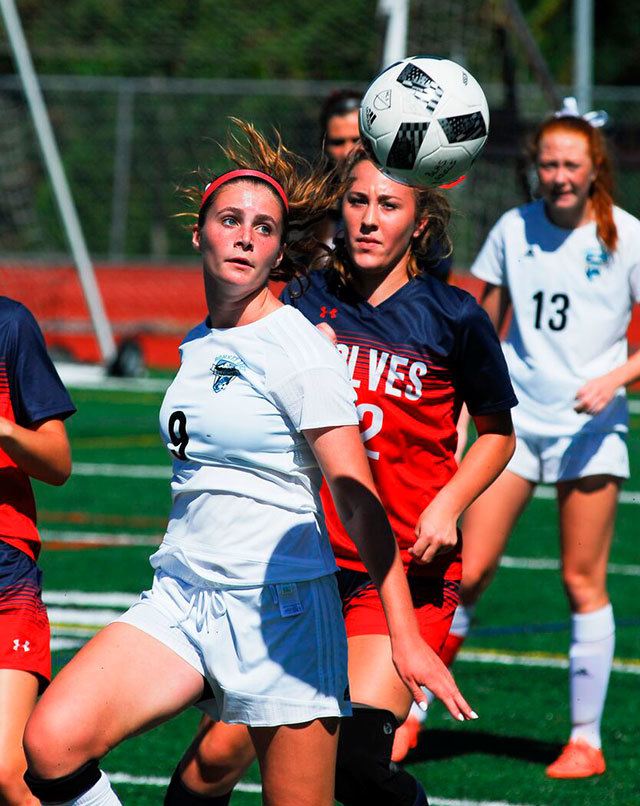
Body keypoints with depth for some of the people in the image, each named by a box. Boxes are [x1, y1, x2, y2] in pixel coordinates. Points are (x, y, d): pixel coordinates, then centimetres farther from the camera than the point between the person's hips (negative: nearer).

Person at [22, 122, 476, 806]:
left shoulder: (299, 351, -9)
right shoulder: (197, 345, 13)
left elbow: (356, 497, -14)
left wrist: (405, 637, -19)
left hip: (280, 612, -6)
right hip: (178, 599, 6)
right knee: (51, 744, -17)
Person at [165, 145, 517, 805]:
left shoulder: (453, 317, -2)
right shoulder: (304, 302, 4)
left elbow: (497, 433, 11)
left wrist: (447, 505, -5)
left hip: (406, 570, -3)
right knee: (221, 750, -5)